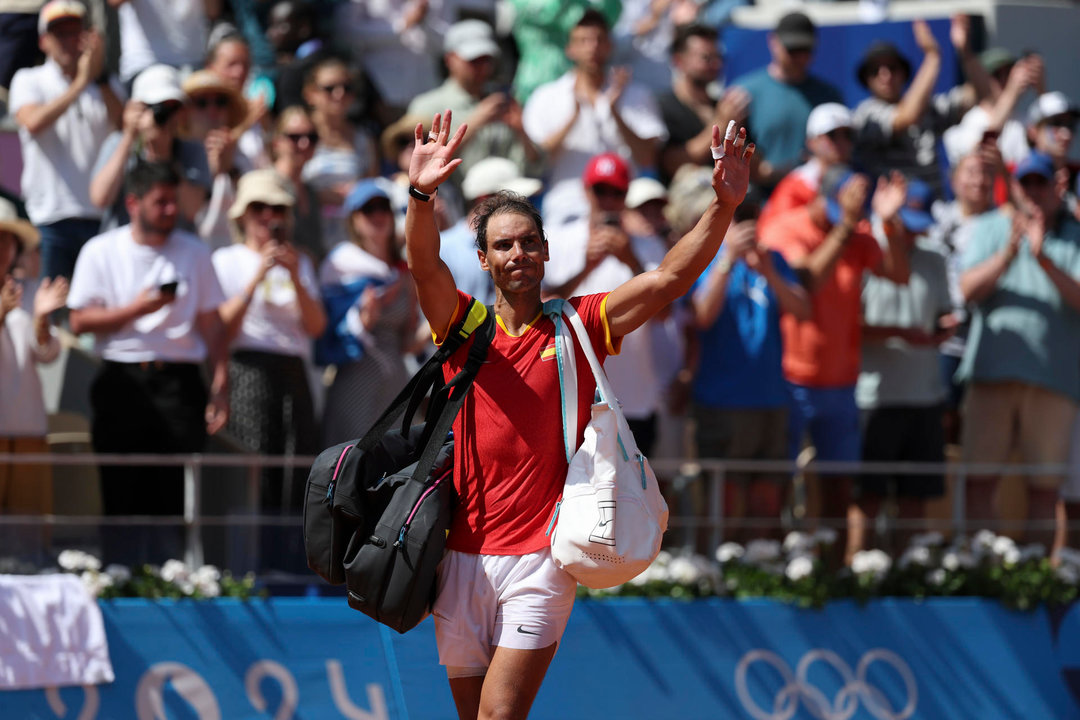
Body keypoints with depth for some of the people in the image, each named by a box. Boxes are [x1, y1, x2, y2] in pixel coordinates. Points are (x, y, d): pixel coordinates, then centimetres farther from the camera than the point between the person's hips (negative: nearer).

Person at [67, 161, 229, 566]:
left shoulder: (194, 252, 11)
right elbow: (80, 321, 1)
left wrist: (220, 388, 0)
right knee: (123, 498, -1)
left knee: (176, 499, -5)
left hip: (179, 382, 1)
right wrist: (136, 310, -12)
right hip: (123, 382, -1)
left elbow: (211, 324, 9)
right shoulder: (101, 252, 6)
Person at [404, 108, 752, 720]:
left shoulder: (580, 325, 5)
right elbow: (425, 267, -13)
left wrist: (725, 206, -19)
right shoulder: (463, 324, 6)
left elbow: (669, 280, -4)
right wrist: (421, 196, -33)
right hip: (464, 554, 2)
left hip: (540, 560, -2)